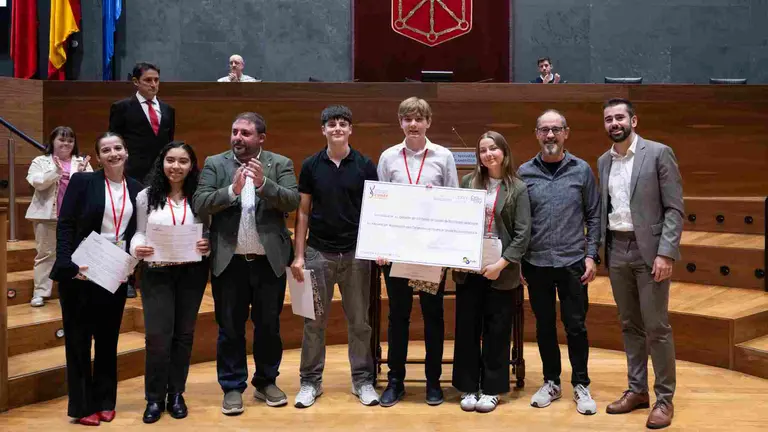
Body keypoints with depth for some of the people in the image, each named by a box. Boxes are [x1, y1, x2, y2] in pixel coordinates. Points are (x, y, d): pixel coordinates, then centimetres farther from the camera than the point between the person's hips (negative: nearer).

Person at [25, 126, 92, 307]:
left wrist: (82, 172, -18)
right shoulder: (40, 162, 6)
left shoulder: (82, 162, 10)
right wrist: (56, 172, -22)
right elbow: (37, 183, -10)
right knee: (46, 253, 1)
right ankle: (40, 292, 5)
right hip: (47, 216, -1)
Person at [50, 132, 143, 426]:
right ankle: (82, 406, 15)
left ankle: (105, 401, 24)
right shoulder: (82, 181, -6)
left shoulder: (136, 188, 6)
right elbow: (65, 225, -9)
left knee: (108, 338, 12)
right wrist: (68, 265, -19)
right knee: (78, 338, 5)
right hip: (81, 271, -4)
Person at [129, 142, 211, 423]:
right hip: (156, 273, -1)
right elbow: (139, 233, 0)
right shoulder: (146, 196, -2)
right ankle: (155, 398, 12)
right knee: (157, 336, -6)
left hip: (191, 273, 1)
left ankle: (176, 394, 25)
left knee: (183, 334, 11)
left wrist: (208, 246, -20)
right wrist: (136, 248, -21)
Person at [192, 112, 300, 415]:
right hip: (229, 261, 0)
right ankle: (232, 387, 20)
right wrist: (232, 190, -21)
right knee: (230, 328, 8)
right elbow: (199, 205, -7)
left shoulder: (280, 164, 2)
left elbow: (292, 202, -10)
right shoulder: (214, 164, 3)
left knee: (269, 325, 12)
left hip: (269, 260, 0)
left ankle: (266, 382, 28)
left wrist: (263, 183, -24)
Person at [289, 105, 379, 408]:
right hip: (319, 252, 1)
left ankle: (362, 380, 17)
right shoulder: (311, 166, 2)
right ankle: (311, 381, 16)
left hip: (356, 253, 0)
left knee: (359, 321, 6)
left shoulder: (365, 166, 0)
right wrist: (299, 254, -1)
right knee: (314, 321, 6)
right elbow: (303, 212, 5)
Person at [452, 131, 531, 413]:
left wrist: (501, 264, -13)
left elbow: (523, 233, -6)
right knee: (467, 328, 6)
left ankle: (491, 389, 16)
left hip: (501, 270, -2)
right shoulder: (468, 182, 6)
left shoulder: (517, 188, -1)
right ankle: (468, 387, 17)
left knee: (497, 331, 5)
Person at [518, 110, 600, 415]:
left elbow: (593, 216, 3)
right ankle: (551, 382, 25)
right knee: (545, 326, 11)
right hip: (536, 263, 1)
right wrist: (516, 259, 0)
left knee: (576, 326, 4)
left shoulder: (582, 170, 1)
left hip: (572, 263, -1)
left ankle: (581, 385, 18)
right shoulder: (525, 172, 1)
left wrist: (591, 256, -3)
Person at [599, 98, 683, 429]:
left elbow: (674, 208, -8)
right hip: (616, 251, 5)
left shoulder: (658, 153, -6)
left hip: (649, 250, -5)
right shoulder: (603, 161, 11)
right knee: (630, 325, 12)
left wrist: (666, 253, -16)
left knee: (656, 327, -3)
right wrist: (597, 252, 7)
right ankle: (637, 390, 22)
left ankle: (665, 398, 8)